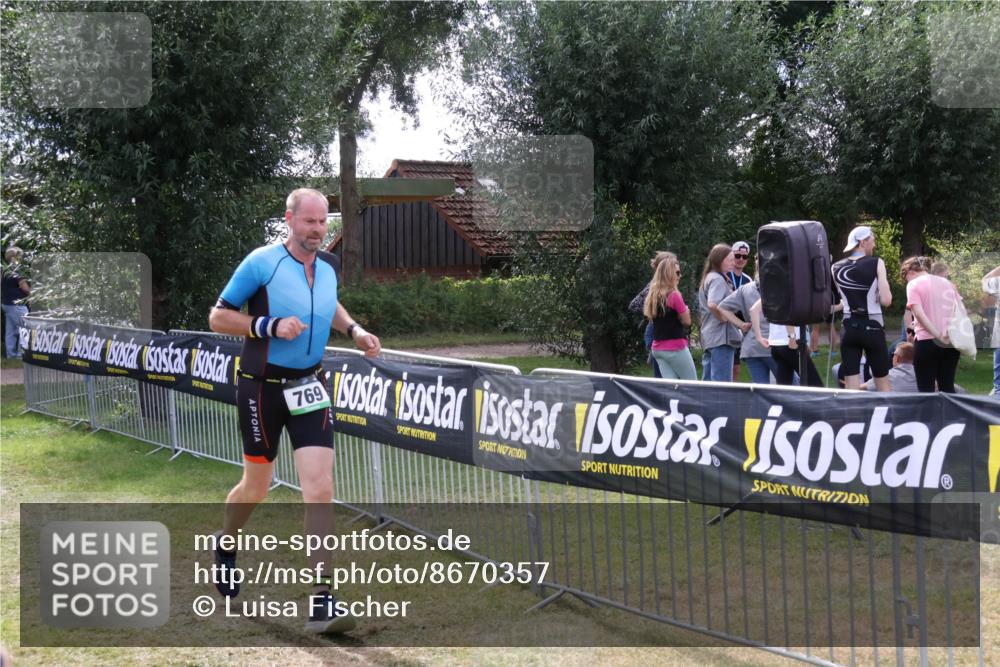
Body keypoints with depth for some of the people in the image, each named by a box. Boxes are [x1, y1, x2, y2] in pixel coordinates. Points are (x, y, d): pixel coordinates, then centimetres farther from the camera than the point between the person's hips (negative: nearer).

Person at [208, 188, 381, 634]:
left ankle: (321, 602, -8)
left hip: (309, 387, 4)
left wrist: (354, 331, 8)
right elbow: (218, 317, -8)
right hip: (262, 387, -3)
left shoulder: (328, 264, 5)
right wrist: (270, 326, -21)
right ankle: (225, 547, 45)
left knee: (320, 488, -10)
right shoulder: (261, 262, -12)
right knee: (256, 487, 10)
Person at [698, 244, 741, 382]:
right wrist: (722, 318, -13)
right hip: (721, 336, -10)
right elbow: (713, 304, -28)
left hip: (709, 337, 10)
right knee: (722, 385, -9)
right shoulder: (718, 279, -11)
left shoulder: (707, 278, 19)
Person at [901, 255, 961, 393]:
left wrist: (937, 335, -16)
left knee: (926, 389, 0)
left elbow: (919, 313, -16)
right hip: (951, 341, 5)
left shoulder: (914, 284, -3)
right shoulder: (947, 282, 15)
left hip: (927, 340, -5)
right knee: (947, 387, 10)